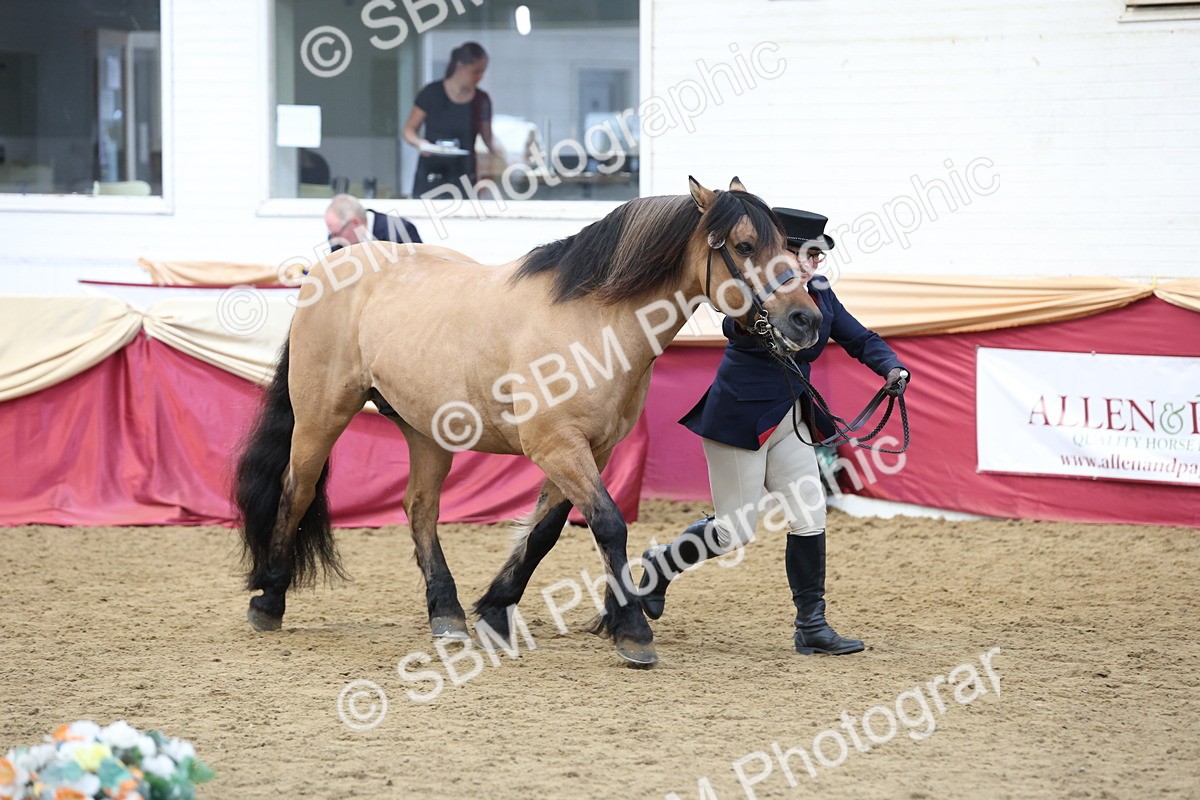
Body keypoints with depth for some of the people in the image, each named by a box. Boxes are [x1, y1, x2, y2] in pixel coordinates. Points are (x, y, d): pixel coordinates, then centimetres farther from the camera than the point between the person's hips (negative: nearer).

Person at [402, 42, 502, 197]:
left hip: (463, 177, 2)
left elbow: (487, 137, 12)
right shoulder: (431, 94, -3)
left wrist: (496, 150, -8)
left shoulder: (481, 101, 5)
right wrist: (420, 142, -19)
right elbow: (409, 130, 2)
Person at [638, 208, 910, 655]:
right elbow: (736, 328, -40)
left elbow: (860, 339, 8)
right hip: (739, 422, -7)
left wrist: (892, 368, -12)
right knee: (735, 531, -1)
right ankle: (657, 567, 24)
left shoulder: (820, 296, 3)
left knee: (810, 516, -1)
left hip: (789, 423, 7)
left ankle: (811, 627, 5)